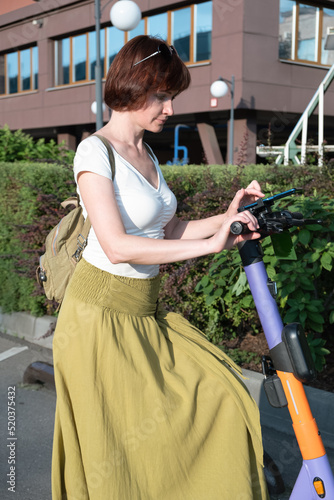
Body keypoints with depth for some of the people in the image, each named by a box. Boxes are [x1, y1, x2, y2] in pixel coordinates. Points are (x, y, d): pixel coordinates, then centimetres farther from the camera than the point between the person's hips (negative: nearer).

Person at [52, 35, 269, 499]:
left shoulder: (147, 155, 11)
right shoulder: (95, 151, -15)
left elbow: (168, 231, 11)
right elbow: (117, 247, -26)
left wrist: (226, 218, -3)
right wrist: (209, 244, -23)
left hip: (146, 313, 8)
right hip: (101, 313, -8)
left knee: (219, 399, 4)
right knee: (115, 453, 5)